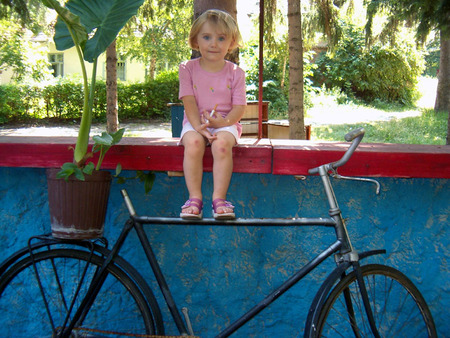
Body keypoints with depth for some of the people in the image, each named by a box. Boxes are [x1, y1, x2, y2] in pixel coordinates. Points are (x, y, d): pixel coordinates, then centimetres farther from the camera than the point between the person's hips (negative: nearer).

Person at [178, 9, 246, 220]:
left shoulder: (235, 73, 3)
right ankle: (195, 198, -30)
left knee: (222, 144, -34)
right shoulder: (188, 69, 4)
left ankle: (219, 198, -30)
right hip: (195, 123, 0)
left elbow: (239, 106, -3)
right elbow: (189, 102, -5)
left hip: (225, 123, 0)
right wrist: (198, 126, -21)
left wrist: (225, 121, -23)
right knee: (193, 144, -33)